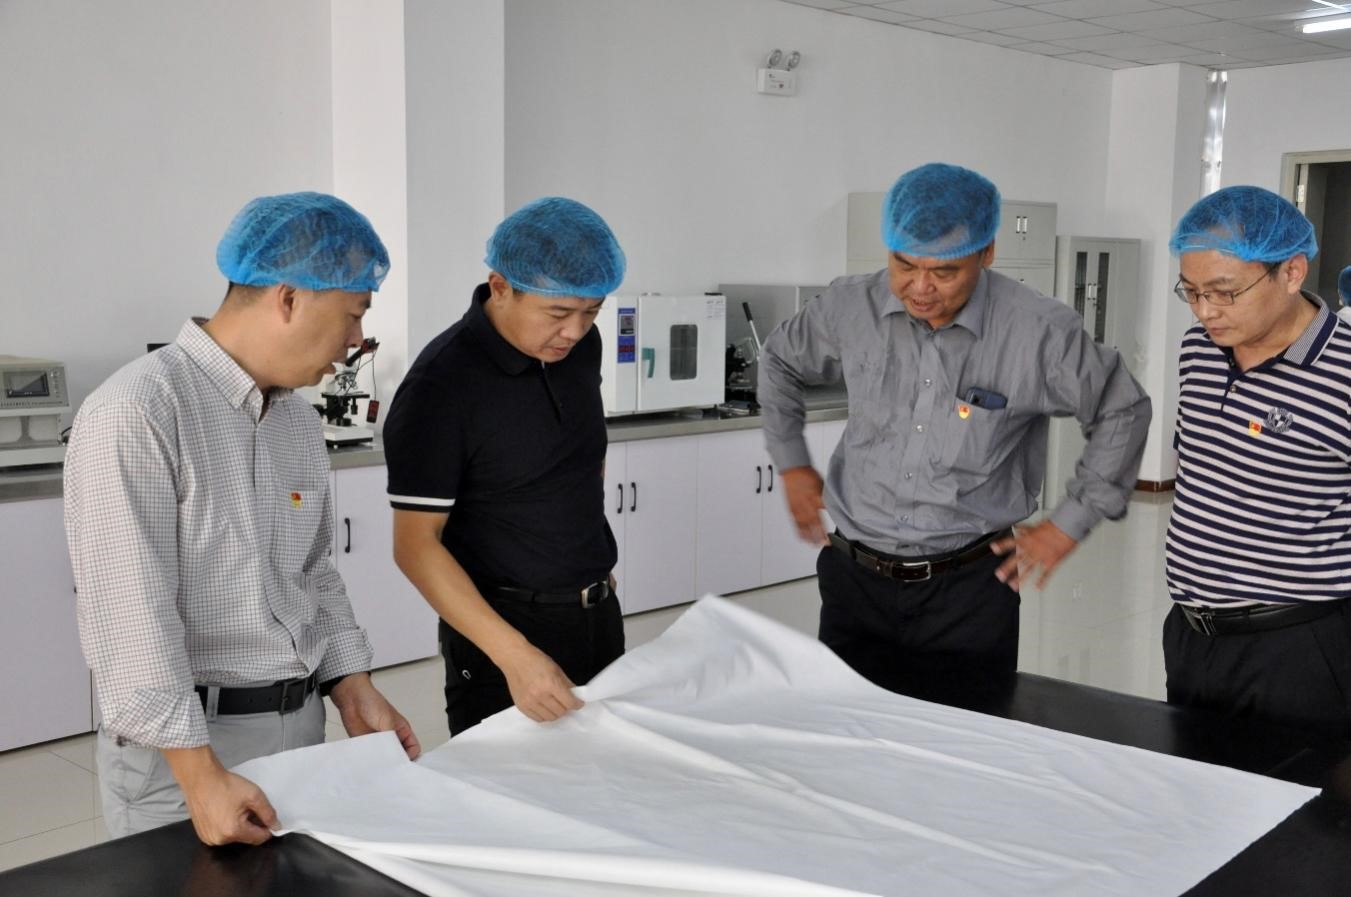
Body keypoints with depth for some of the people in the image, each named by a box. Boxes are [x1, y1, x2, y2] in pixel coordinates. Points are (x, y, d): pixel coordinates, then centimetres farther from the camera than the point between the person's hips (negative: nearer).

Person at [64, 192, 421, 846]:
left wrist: (353, 687, 7)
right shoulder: (135, 413, -18)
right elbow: (130, 612, -22)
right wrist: (200, 774, -22)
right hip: (183, 746, -7)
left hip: (301, 730, 8)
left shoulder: (299, 420, 8)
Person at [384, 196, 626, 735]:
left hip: (600, 613, 7)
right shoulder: (440, 386, -20)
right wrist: (514, 655, -29)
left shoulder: (580, 344, -1)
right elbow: (415, 544, -21)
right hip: (503, 625, -6)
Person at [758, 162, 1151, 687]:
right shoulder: (852, 308, -4)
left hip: (968, 588, -2)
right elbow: (780, 362, 16)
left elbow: (1123, 413, 2)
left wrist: (1069, 525, 1)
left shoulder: (1039, 331, -12)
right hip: (855, 579, 2)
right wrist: (791, 463, 12)